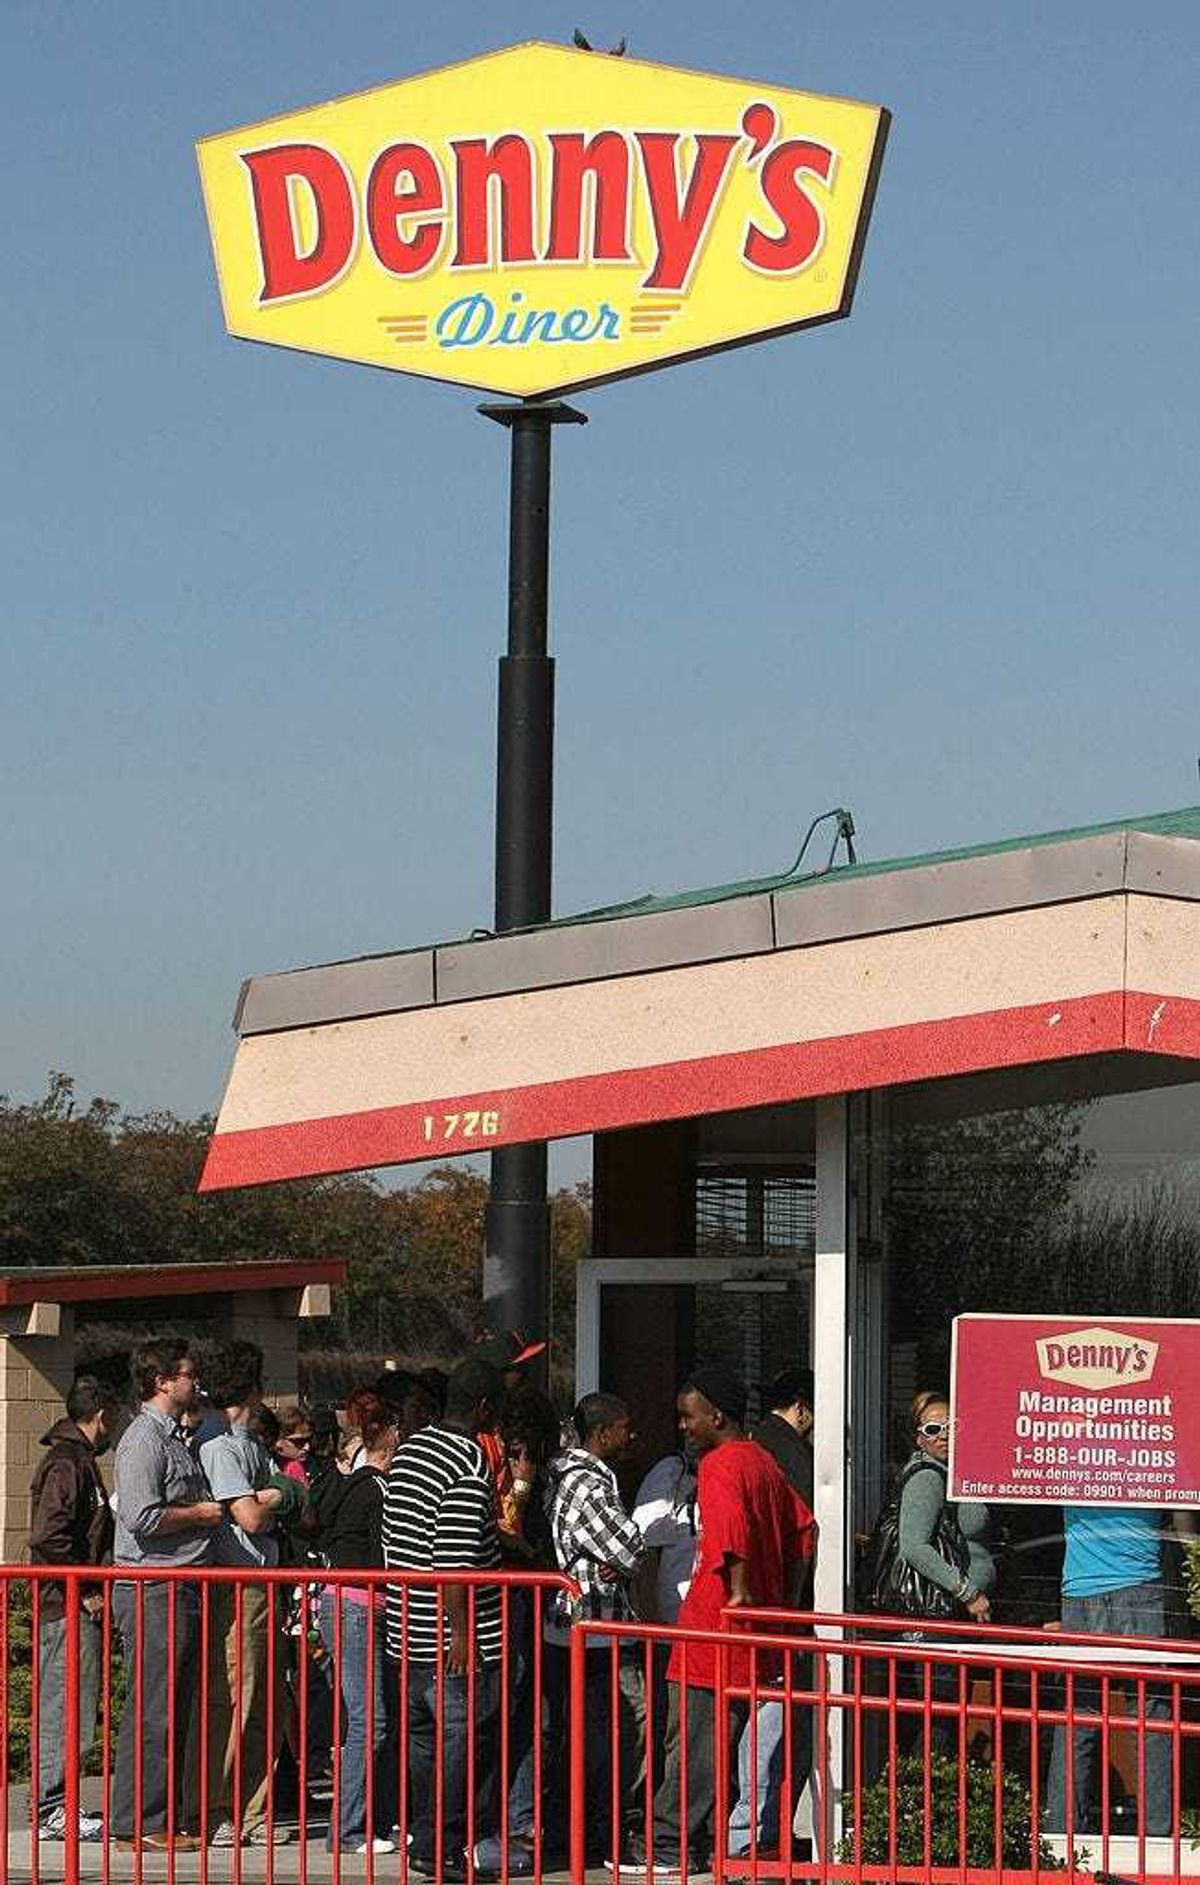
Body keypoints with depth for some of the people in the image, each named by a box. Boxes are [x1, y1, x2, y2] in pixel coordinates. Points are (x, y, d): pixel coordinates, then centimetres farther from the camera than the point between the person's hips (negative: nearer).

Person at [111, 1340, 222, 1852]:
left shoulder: (172, 1438, 20)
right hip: (153, 1592, -10)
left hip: (180, 1590, 10)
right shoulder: (144, 1438, -12)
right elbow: (143, 1517, -22)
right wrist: (199, 1513, -10)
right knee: (151, 1711, -8)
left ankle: (165, 1819, 15)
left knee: (175, 1710, 11)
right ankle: (138, 1823, -5)